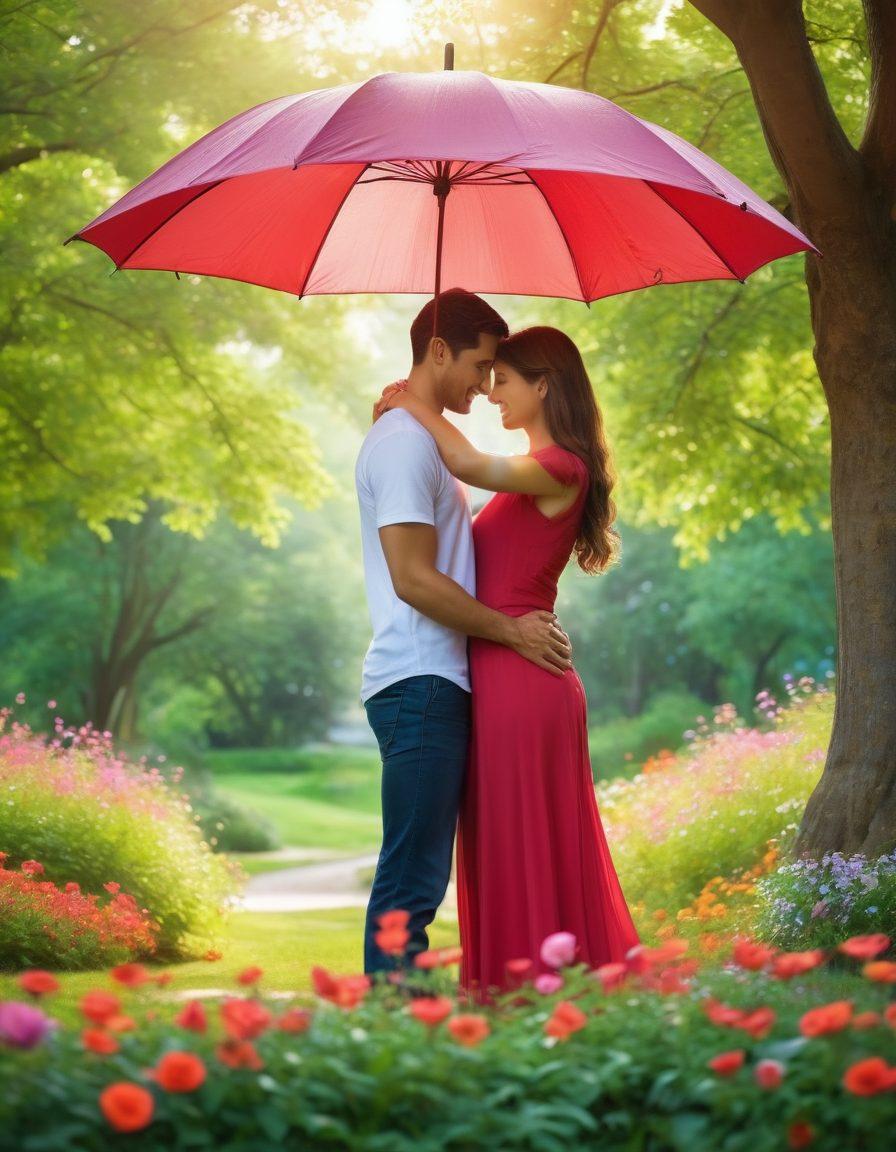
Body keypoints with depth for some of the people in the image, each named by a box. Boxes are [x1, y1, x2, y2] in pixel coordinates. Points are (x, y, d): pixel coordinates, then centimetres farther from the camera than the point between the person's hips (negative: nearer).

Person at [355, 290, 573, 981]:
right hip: (420, 685, -11)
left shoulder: (422, 441, 23)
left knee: (420, 877, 10)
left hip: (438, 682, 11)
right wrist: (511, 630, -10)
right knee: (410, 882, -10)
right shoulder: (405, 443, -10)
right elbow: (414, 579, -18)